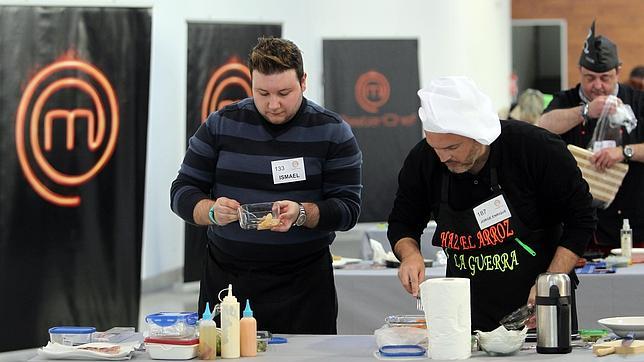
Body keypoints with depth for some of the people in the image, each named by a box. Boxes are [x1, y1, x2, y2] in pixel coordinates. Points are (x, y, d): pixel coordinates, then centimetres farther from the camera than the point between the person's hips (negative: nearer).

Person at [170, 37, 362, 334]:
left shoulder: (332, 132, -1)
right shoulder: (220, 125, 3)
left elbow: (348, 208, -4)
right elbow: (183, 192, 4)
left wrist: (302, 214, -23)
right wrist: (212, 211, -17)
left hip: (303, 284, -1)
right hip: (225, 276, 1)